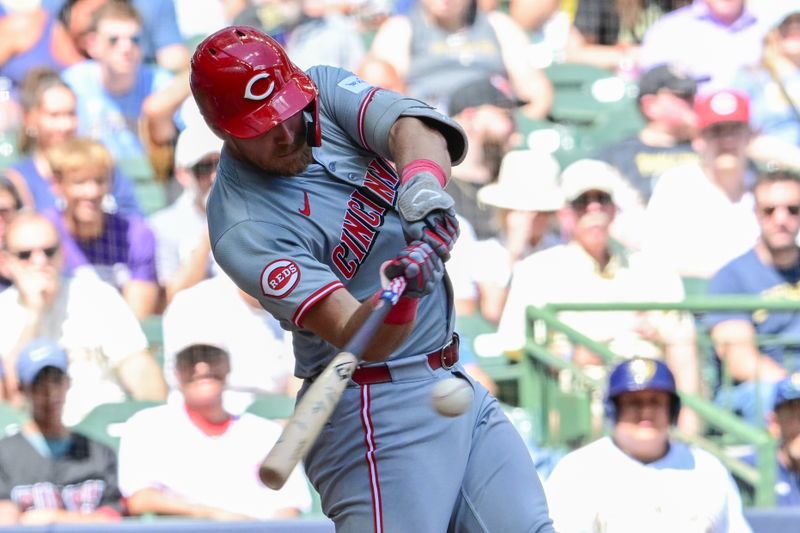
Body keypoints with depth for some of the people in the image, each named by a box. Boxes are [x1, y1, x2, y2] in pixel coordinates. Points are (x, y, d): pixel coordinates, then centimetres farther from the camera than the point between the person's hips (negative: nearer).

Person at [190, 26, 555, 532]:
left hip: (453, 381, 7)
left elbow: (413, 128, -18)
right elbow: (353, 336, -29)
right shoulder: (243, 231, -20)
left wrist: (423, 187, -39)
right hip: (375, 408, -7)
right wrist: (400, 292, -50)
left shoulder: (325, 90, 1)